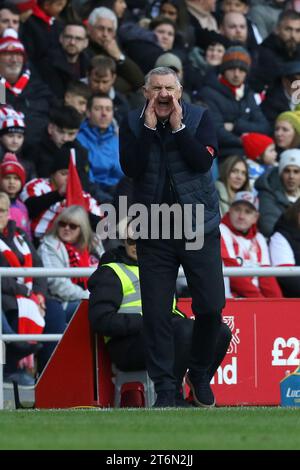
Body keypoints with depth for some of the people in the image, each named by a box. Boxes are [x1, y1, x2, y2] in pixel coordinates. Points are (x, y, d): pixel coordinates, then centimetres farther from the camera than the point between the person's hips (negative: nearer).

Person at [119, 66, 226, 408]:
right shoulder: (133, 124, 0)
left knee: (211, 307, -1)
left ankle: (200, 374, 22)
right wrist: (149, 127, -16)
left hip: (199, 226, 0)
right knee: (156, 313, 0)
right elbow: (131, 168, -13)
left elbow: (203, 162, -15)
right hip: (153, 233, 0)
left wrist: (177, 126, -17)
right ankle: (164, 388, 9)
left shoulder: (199, 118, -2)